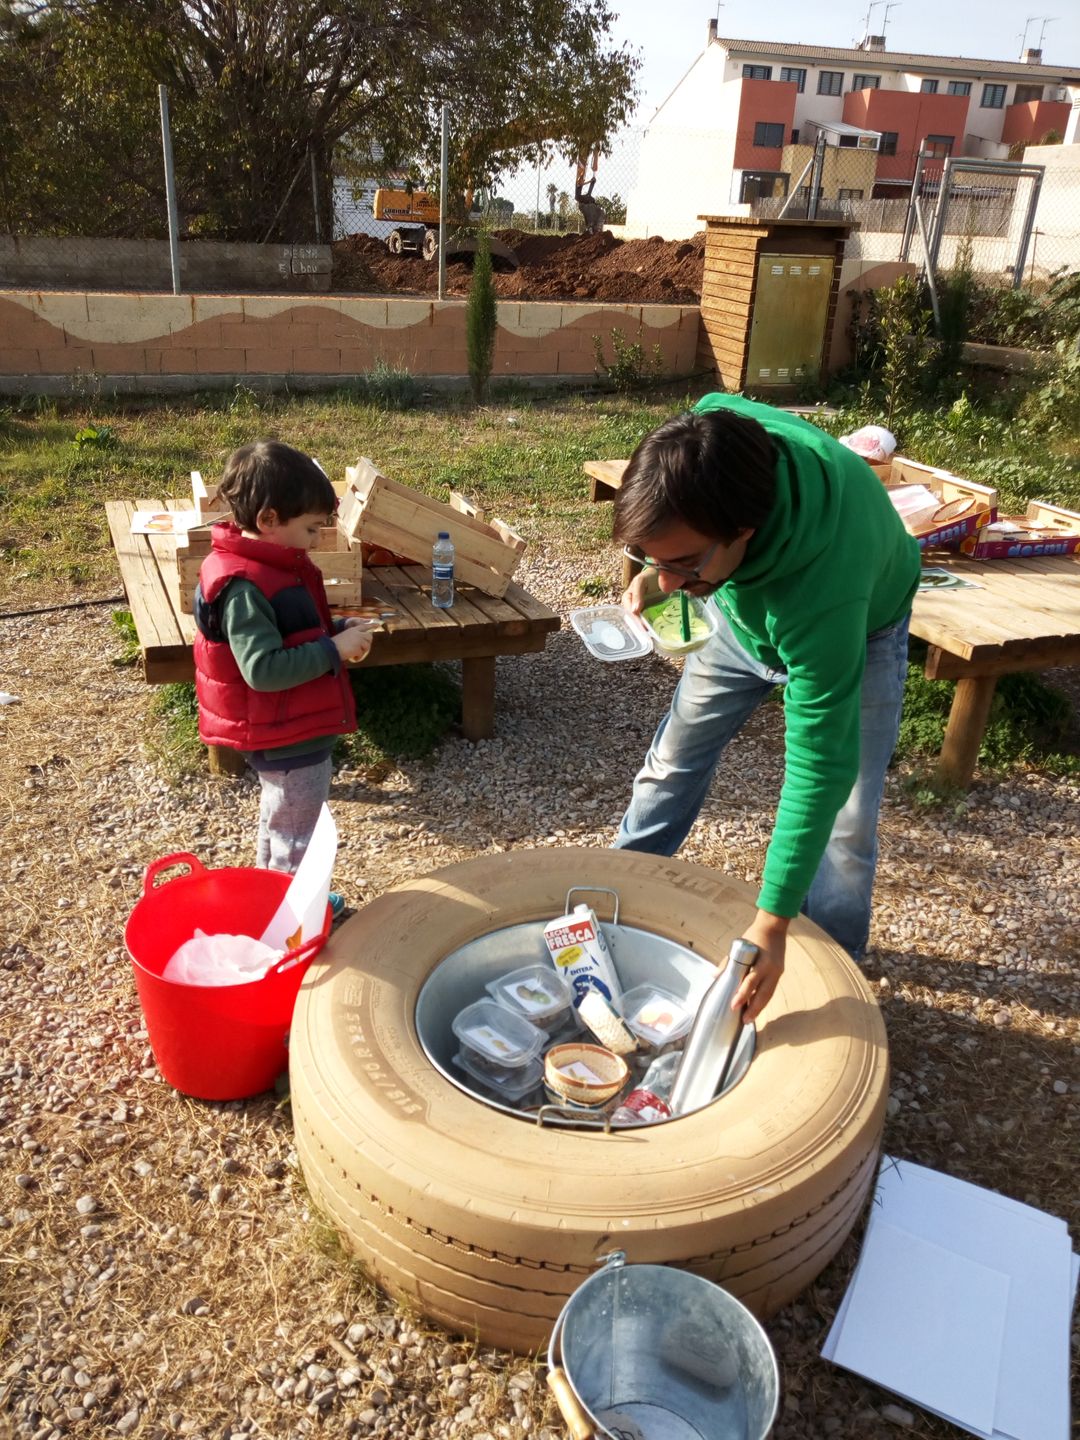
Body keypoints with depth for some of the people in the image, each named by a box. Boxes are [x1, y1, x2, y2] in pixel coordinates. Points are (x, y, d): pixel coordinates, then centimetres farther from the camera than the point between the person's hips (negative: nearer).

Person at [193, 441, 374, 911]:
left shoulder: (272, 564, 3)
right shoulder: (245, 586, -28)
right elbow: (263, 669, -33)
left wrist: (338, 629, -2)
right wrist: (334, 650, -28)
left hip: (289, 731, 11)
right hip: (291, 740, -11)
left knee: (278, 824, 27)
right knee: (298, 841, 7)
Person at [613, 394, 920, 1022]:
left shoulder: (823, 587, -48)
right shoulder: (708, 427, -35)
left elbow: (819, 767, -42)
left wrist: (772, 925, -40)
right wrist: (655, 570, -14)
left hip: (855, 632, -5)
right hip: (748, 614, 5)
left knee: (844, 821, -6)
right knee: (675, 758, 12)